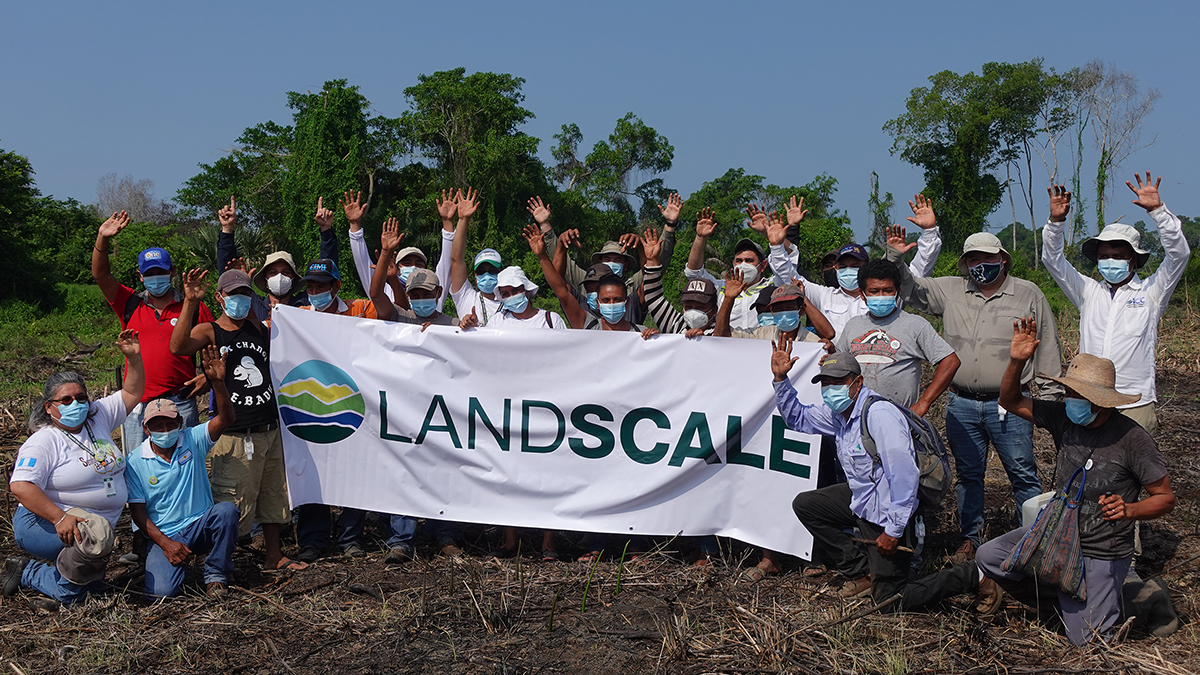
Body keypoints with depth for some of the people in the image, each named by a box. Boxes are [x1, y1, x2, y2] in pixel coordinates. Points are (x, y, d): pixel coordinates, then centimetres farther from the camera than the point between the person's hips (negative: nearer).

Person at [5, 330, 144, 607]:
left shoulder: (97, 419, 9)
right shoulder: (43, 441, -10)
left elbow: (132, 393, 15)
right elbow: (20, 486, -21)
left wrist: (134, 357, -1)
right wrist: (60, 518, -32)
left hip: (95, 523, 7)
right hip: (42, 523, -7)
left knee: (85, 588, -2)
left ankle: (27, 573, 20)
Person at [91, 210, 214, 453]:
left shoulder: (193, 307, 6)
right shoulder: (130, 304, 10)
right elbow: (101, 275, 0)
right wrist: (102, 239, -13)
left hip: (179, 404, -2)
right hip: (137, 404, 2)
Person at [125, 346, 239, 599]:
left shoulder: (192, 441, 0)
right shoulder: (135, 463, -1)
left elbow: (225, 418, -17)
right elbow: (137, 511, -1)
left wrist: (218, 382, -34)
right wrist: (166, 543, -14)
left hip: (201, 525, 1)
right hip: (164, 535, -1)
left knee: (226, 510, -33)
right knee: (161, 591, -26)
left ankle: (216, 576, -11)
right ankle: (180, 561, 13)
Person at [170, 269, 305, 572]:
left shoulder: (259, 328, 10)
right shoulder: (209, 331, -5)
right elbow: (178, 346, -25)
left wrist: (314, 301, 11)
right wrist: (190, 303, -32)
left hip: (270, 431, 6)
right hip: (234, 436, -6)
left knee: (273, 496, 17)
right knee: (233, 507, -6)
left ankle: (274, 556, 32)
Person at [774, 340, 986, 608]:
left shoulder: (879, 413, -25)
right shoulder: (839, 412, 2)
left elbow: (905, 476, -27)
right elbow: (798, 418, 19)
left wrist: (893, 530, -24)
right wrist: (780, 379, 5)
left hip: (887, 513, -9)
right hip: (861, 500, 9)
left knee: (889, 601, -5)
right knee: (804, 504, 9)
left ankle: (971, 576, 9)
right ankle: (861, 573, 14)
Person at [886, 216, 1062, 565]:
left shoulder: (1028, 294, 3)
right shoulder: (950, 291, 8)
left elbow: (1048, 349, 6)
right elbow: (908, 289, 10)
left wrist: (1050, 398, 3)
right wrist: (895, 256, -8)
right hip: (961, 404, 3)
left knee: (1023, 474, 1)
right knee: (967, 474, 12)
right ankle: (970, 539, 23)